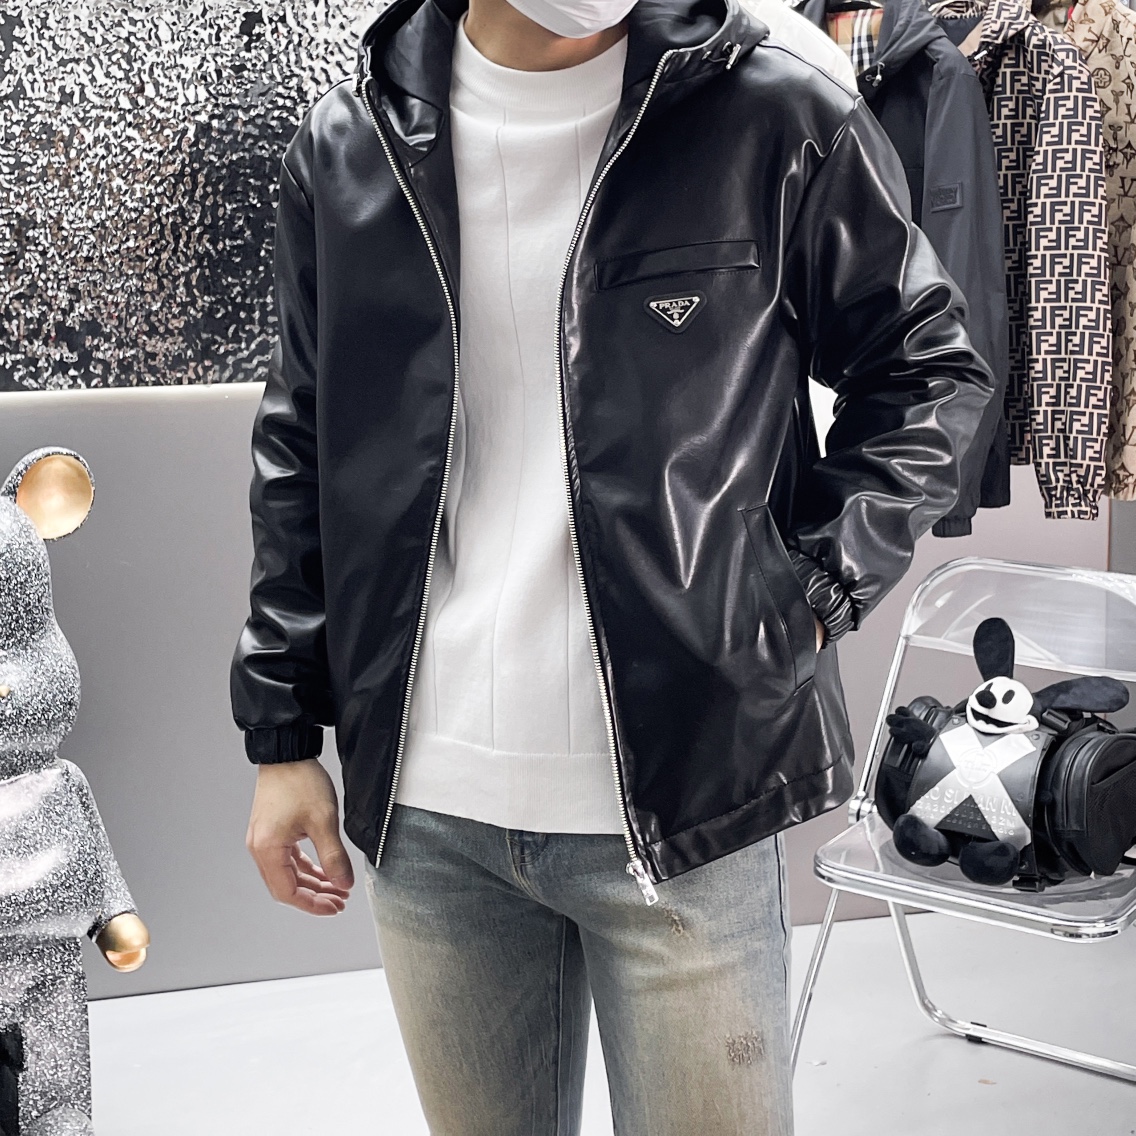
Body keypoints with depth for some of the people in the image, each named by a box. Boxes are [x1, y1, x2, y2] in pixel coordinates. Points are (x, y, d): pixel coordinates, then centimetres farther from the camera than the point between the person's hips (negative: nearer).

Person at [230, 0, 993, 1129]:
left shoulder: (783, 122, -6)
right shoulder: (346, 145, 3)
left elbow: (930, 371, 5)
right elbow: (300, 452, 10)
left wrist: (813, 595, -7)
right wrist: (282, 737, 10)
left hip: (688, 796, -2)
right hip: (423, 809, 3)